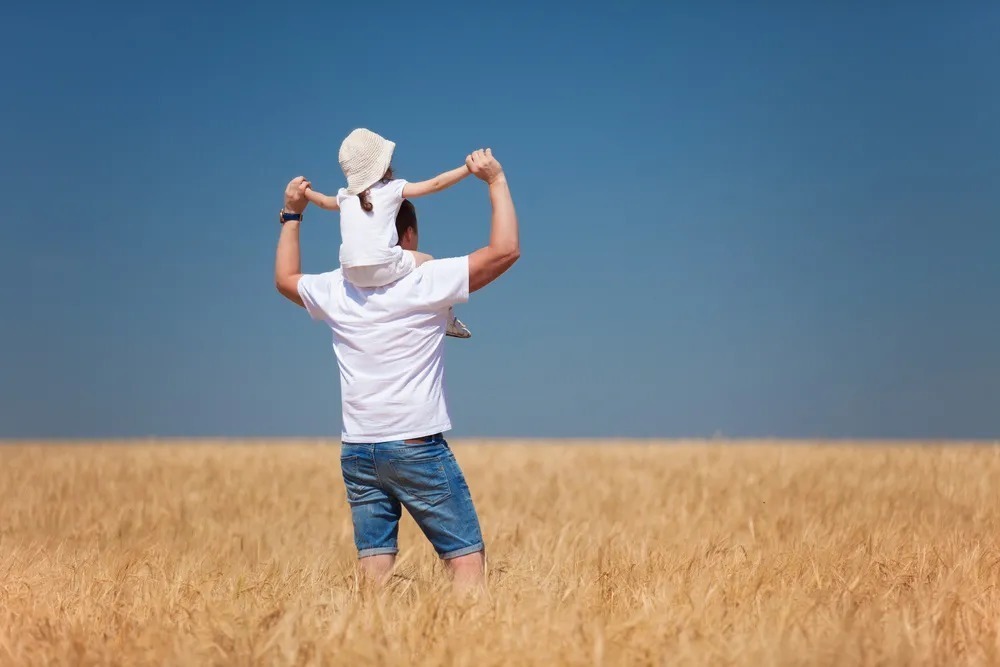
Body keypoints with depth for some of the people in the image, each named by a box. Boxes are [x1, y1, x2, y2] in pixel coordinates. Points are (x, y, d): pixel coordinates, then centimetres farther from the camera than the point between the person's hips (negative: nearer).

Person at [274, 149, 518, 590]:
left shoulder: (336, 290, 8)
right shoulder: (427, 281, -7)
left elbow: (285, 278, 29)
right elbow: (505, 250, -10)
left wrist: (291, 215, 37)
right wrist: (496, 181, 0)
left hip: (355, 451, 5)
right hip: (416, 446, -5)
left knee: (373, 565, 4)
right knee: (466, 554, -2)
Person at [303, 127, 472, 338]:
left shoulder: (345, 196, 21)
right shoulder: (392, 188, 7)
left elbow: (324, 201, 43)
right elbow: (436, 184, 4)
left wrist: (305, 191, 63)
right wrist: (469, 168, 10)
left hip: (352, 274, 5)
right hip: (383, 268, -5)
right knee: (428, 262, 19)